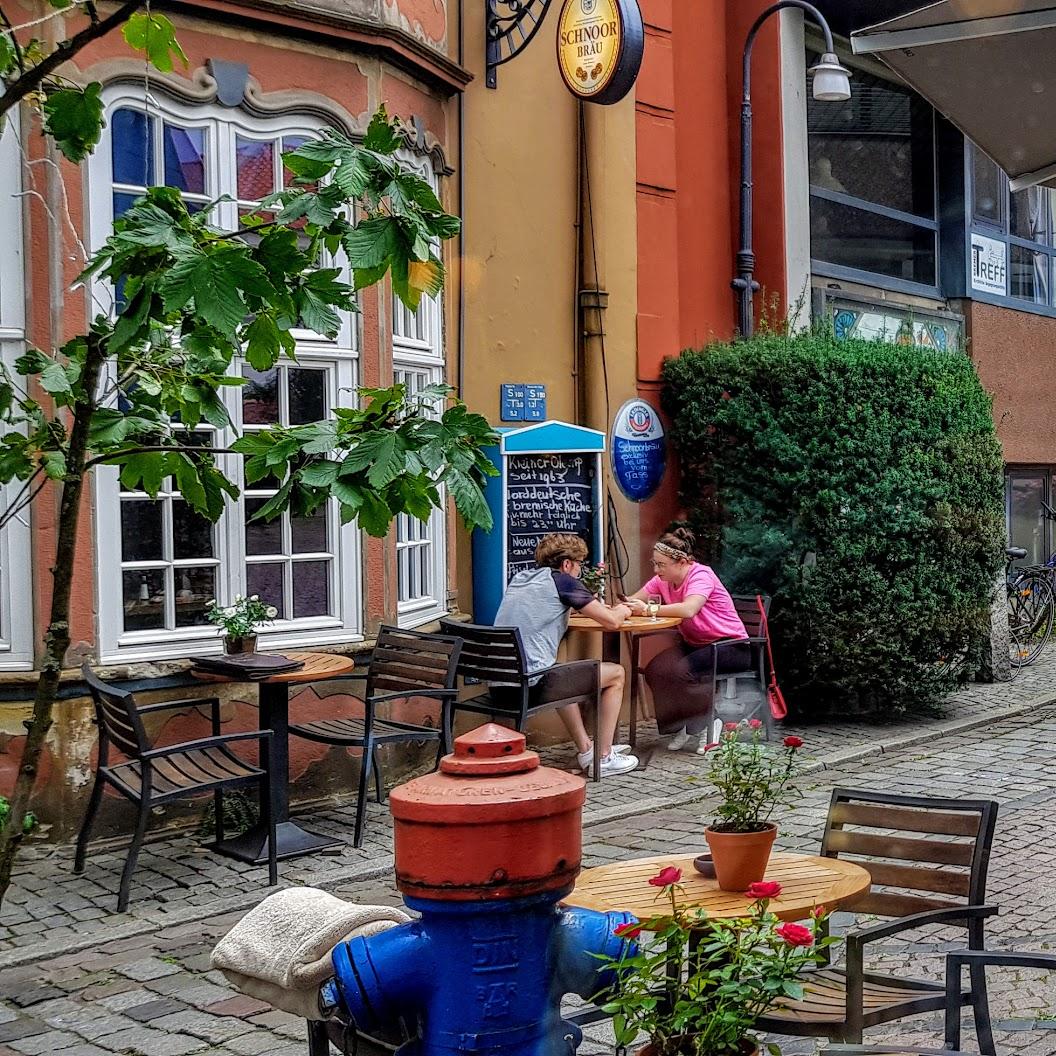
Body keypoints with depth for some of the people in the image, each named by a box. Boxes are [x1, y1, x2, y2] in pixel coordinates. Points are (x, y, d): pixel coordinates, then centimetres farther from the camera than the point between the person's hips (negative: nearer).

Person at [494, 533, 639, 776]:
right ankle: (604, 757, 14)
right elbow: (612, 622, -4)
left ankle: (585, 749, 37)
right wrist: (621, 611, 20)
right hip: (531, 681, -8)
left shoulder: (519, 579, 19)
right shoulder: (563, 581, -2)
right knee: (616, 673, 9)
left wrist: (596, 608, 31)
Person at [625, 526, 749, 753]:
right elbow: (632, 602, -2)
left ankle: (711, 724, -6)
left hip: (731, 646, -7)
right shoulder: (662, 580, 1)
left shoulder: (701, 575, -21)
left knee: (679, 671, -28)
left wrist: (649, 609, -33)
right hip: (694, 644, 7)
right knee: (655, 670, -16)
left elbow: (688, 609, -40)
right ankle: (678, 725, 4)